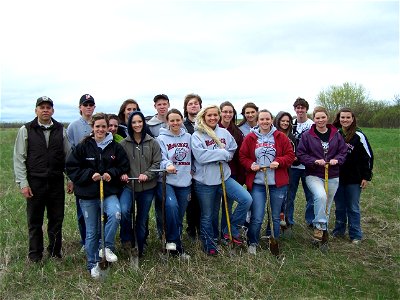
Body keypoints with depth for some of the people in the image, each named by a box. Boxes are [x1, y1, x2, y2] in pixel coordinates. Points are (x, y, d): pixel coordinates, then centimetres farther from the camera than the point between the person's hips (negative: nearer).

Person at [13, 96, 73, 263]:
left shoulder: (61, 130, 6)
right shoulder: (26, 130, 1)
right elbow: (19, 159, -1)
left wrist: (71, 179, 4)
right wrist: (23, 183, -6)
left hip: (56, 182, 2)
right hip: (35, 183, -1)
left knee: (57, 219, 10)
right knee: (35, 221, 9)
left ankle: (55, 252, 26)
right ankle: (35, 255, 23)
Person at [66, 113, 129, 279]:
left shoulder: (115, 147, 1)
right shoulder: (83, 147, -2)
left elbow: (124, 166, 6)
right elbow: (71, 167, -3)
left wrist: (111, 173, -12)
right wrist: (90, 175, -15)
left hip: (109, 192, 0)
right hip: (87, 194, 0)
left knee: (115, 214, -30)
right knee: (91, 231, 8)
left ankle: (107, 247, -7)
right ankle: (93, 265, 26)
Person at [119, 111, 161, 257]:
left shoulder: (152, 143, 0)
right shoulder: (123, 144, 0)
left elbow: (157, 163, -1)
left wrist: (147, 175, -16)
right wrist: (122, 174, -15)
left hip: (148, 186, 1)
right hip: (129, 185, -1)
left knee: (142, 218, 13)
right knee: (124, 210, -28)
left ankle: (140, 249, 33)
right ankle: (126, 238, 1)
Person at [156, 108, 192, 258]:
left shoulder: (188, 137, 10)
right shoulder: (161, 138, -1)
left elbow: (192, 156, 19)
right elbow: (161, 159, -10)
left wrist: (191, 170, 6)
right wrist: (167, 165, -30)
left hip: (184, 182, 4)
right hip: (166, 181, -4)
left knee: (180, 216, 10)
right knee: (172, 205, -30)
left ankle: (175, 245, 26)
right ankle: (173, 240, -12)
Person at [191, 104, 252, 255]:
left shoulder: (225, 133, 5)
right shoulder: (197, 135, -8)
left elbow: (233, 151, 9)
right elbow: (200, 156, -20)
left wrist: (224, 156, -10)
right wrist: (222, 153, -15)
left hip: (224, 176, 4)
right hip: (205, 181, -3)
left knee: (247, 199, -11)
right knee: (207, 215, 9)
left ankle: (230, 230, 7)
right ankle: (209, 245, 31)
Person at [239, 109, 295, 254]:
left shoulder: (281, 137, 2)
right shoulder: (250, 138, 1)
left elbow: (290, 155, 2)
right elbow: (242, 156, 4)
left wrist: (279, 162, -15)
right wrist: (250, 165, -14)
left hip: (278, 183, 1)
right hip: (257, 182, -1)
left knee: (276, 216, 14)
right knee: (257, 218, -4)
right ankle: (252, 243, 21)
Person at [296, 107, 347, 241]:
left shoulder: (336, 135, 4)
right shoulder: (307, 136, -5)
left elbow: (343, 151, 7)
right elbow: (301, 154, -5)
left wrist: (337, 160, -13)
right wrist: (315, 161, -19)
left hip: (333, 177, 4)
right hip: (314, 175, -3)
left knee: (326, 206, 14)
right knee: (321, 196, -31)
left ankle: (323, 228, 32)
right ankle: (319, 226, -15)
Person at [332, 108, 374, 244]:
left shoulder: (358, 136, -8)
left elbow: (368, 156, -5)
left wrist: (366, 177, -6)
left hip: (354, 179, -3)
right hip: (337, 177, 3)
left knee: (353, 208, 5)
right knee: (339, 206, 13)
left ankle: (355, 235, 18)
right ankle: (339, 231, 28)